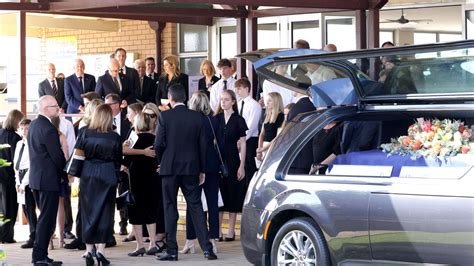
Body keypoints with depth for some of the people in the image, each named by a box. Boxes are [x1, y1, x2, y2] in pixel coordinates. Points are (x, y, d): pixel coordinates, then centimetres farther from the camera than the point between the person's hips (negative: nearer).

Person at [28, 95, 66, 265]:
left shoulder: (33, 125, 10)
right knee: (47, 219, -4)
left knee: (45, 218, 16)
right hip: (49, 179, -10)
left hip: (35, 177, 10)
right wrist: (65, 172, 0)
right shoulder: (48, 129, -19)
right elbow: (57, 156, -17)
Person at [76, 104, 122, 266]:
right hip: (107, 177, -1)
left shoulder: (85, 133, -6)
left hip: (88, 175, 1)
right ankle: (100, 250, -2)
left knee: (88, 211, 9)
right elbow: (118, 161, 1)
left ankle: (88, 250, 8)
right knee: (104, 212, 5)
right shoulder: (114, 137, -6)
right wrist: (115, 178, 13)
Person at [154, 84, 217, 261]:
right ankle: (206, 248, 0)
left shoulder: (165, 116, -8)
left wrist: (161, 161, 10)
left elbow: (159, 143, -9)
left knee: (170, 208, 5)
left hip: (169, 167, -2)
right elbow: (202, 145, 2)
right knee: (196, 207, 6)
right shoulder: (197, 117, 0)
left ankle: (171, 250, 4)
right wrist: (202, 170, 10)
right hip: (191, 168, 2)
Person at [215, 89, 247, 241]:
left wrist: (242, 166, -7)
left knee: (232, 195, 1)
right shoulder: (216, 119, 8)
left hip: (232, 160, -3)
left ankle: (231, 231, 6)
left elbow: (243, 145, -1)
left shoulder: (238, 120, -1)